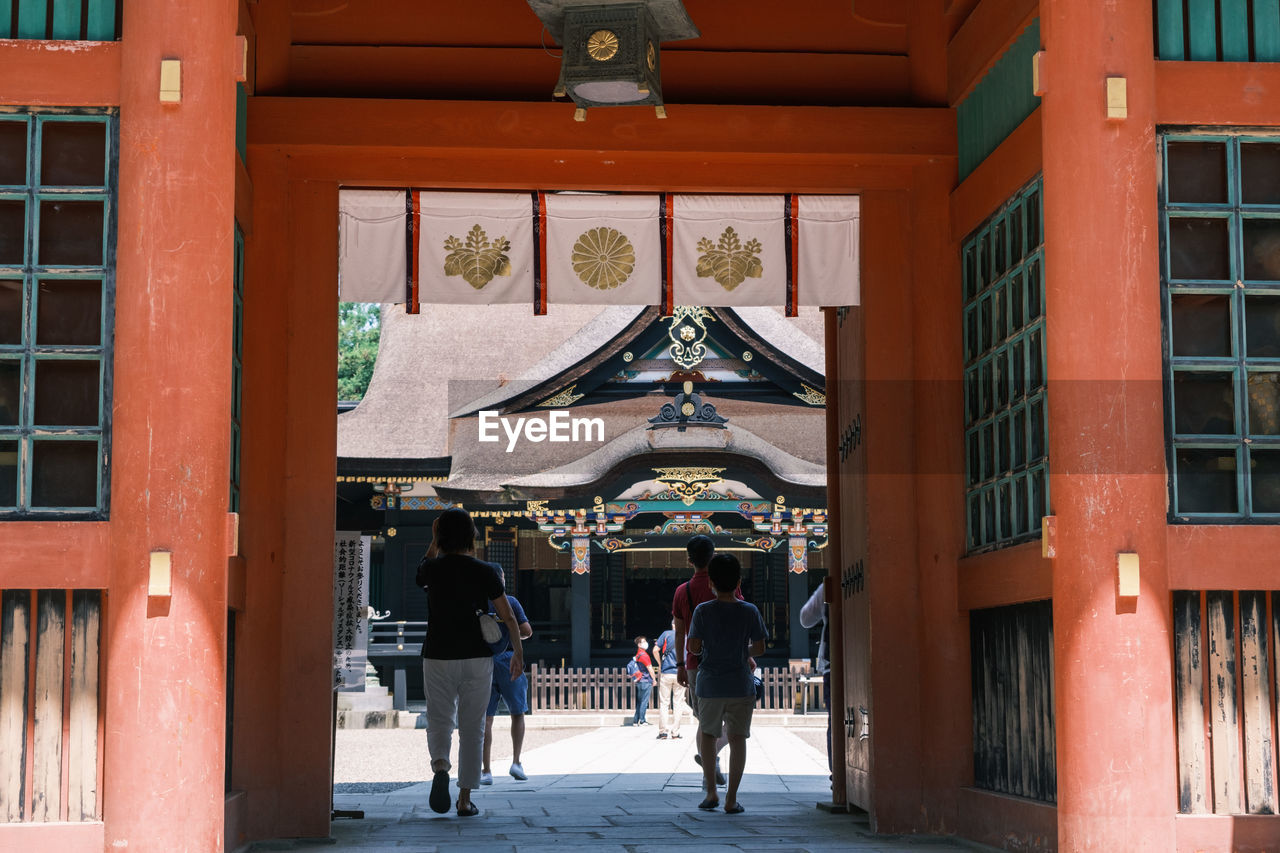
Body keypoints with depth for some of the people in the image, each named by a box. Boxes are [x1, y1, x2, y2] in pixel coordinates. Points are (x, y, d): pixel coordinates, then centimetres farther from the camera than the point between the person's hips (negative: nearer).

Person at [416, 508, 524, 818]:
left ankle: (440, 766, -22)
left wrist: (434, 541, 24)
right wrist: (518, 652, 10)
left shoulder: (432, 568, -2)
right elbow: (508, 617, -1)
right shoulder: (484, 571, -5)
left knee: (439, 720, 10)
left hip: (438, 657, 1)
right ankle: (465, 799, 6)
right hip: (477, 658, 0)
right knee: (472, 728, 8)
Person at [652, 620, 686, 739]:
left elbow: (655, 650, -6)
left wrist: (660, 664, 9)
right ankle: (675, 732, 6)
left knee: (663, 703, 4)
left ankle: (663, 731, -2)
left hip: (666, 672, -1)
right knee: (678, 703, 6)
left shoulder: (666, 634, 2)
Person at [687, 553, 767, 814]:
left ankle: (711, 791, 14)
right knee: (737, 738, 4)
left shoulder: (703, 611, -7)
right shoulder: (750, 612, -4)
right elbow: (759, 648, 0)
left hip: (709, 685, 0)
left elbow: (693, 647, -7)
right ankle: (731, 798, 1)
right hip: (741, 685, 0)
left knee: (707, 733, 19)